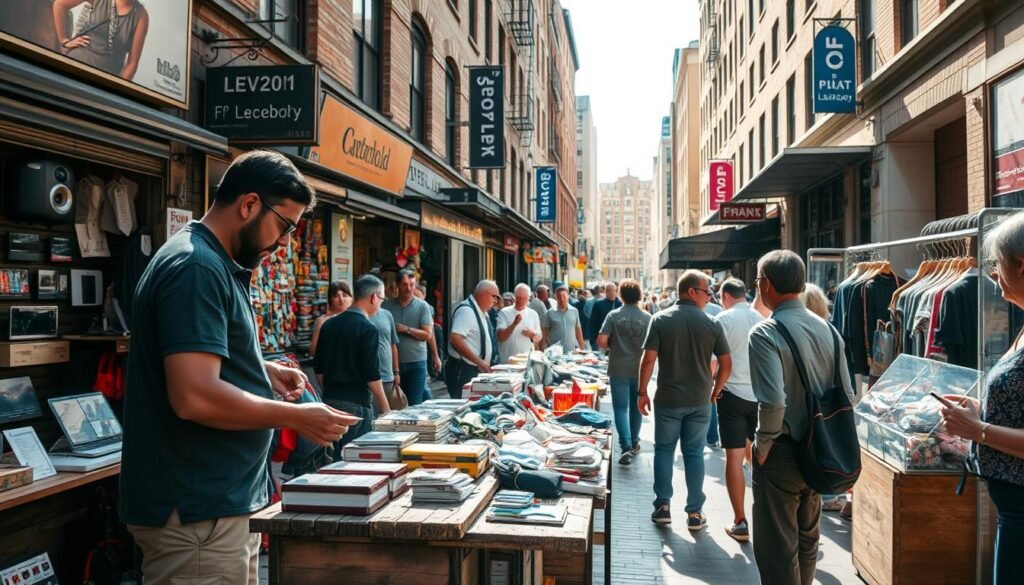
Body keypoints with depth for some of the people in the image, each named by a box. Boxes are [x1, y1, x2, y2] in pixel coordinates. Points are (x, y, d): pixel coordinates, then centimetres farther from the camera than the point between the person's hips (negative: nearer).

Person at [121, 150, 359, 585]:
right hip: (198, 512, -10)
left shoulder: (215, 264, 13)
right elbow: (195, 397, -28)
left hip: (223, 500, 10)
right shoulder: (196, 268, -20)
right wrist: (296, 417, -18)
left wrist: (264, 371, 7)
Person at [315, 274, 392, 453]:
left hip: (330, 400, 7)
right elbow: (372, 376, -16)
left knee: (338, 455, 16)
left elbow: (319, 369, 13)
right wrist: (385, 408, -7)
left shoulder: (329, 325, 8)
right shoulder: (368, 329, -14)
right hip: (356, 403, -7)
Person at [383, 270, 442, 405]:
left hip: (416, 361, -2)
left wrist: (406, 329, -15)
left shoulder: (422, 306, -2)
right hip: (394, 361, 2)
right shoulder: (388, 305, 3)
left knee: (414, 403, -1)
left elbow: (428, 335, -7)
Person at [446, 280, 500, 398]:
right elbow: (455, 339, -27)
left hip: (474, 370, 9)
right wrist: (479, 361, -24)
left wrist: (484, 364, 13)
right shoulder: (466, 310, -15)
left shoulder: (480, 312, 15)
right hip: (462, 370, -9)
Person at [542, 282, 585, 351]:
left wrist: (581, 348, 10)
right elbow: (545, 334, 1)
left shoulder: (574, 311, 7)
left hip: (573, 350, 2)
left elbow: (578, 330, 12)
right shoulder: (549, 314, 0)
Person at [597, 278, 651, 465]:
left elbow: (601, 341, -13)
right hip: (639, 369, 2)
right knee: (636, 406, 18)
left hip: (619, 370, -2)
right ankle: (634, 442, 31)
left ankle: (626, 446, -14)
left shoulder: (613, 315, -7)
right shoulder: (647, 318, -5)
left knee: (621, 408, 0)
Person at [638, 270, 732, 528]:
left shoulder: (661, 319, -7)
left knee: (664, 450, 11)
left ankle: (663, 506, 13)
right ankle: (695, 512, 13)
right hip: (700, 401, 1)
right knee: (694, 453, 9)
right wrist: (714, 391, 11)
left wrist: (642, 392, -1)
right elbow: (726, 364, -3)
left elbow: (648, 359, -11)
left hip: (668, 399, -1)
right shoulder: (712, 324, -4)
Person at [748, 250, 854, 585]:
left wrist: (763, 444, -13)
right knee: (807, 539, 23)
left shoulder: (765, 333, -19)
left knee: (778, 548, 5)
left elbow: (773, 402, -28)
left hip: (782, 455, -7)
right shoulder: (828, 329, 2)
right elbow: (847, 394, 5)